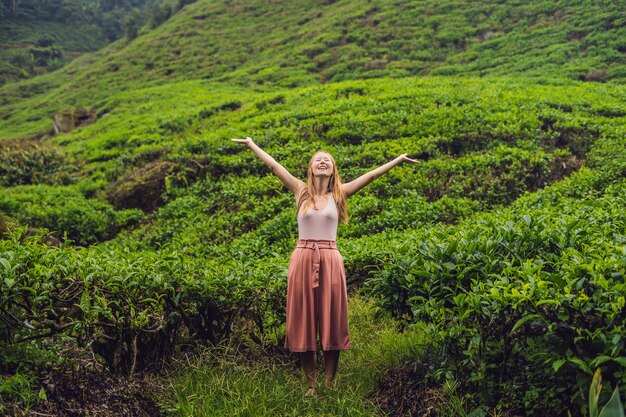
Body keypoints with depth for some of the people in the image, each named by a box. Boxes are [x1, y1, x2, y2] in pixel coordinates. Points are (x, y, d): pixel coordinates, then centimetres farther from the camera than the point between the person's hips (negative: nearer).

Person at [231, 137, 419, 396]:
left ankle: (329, 383, 11)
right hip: (303, 259, 0)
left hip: (330, 261, 0)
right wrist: (251, 144, 9)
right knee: (304, 321, 4)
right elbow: (273, 165, 7)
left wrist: (398, 160, 7)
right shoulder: (301, 191, 6)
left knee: (331, 321, 3)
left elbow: (371, 175, 7)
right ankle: (311, 384, 13)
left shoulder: (339, 194, 7)